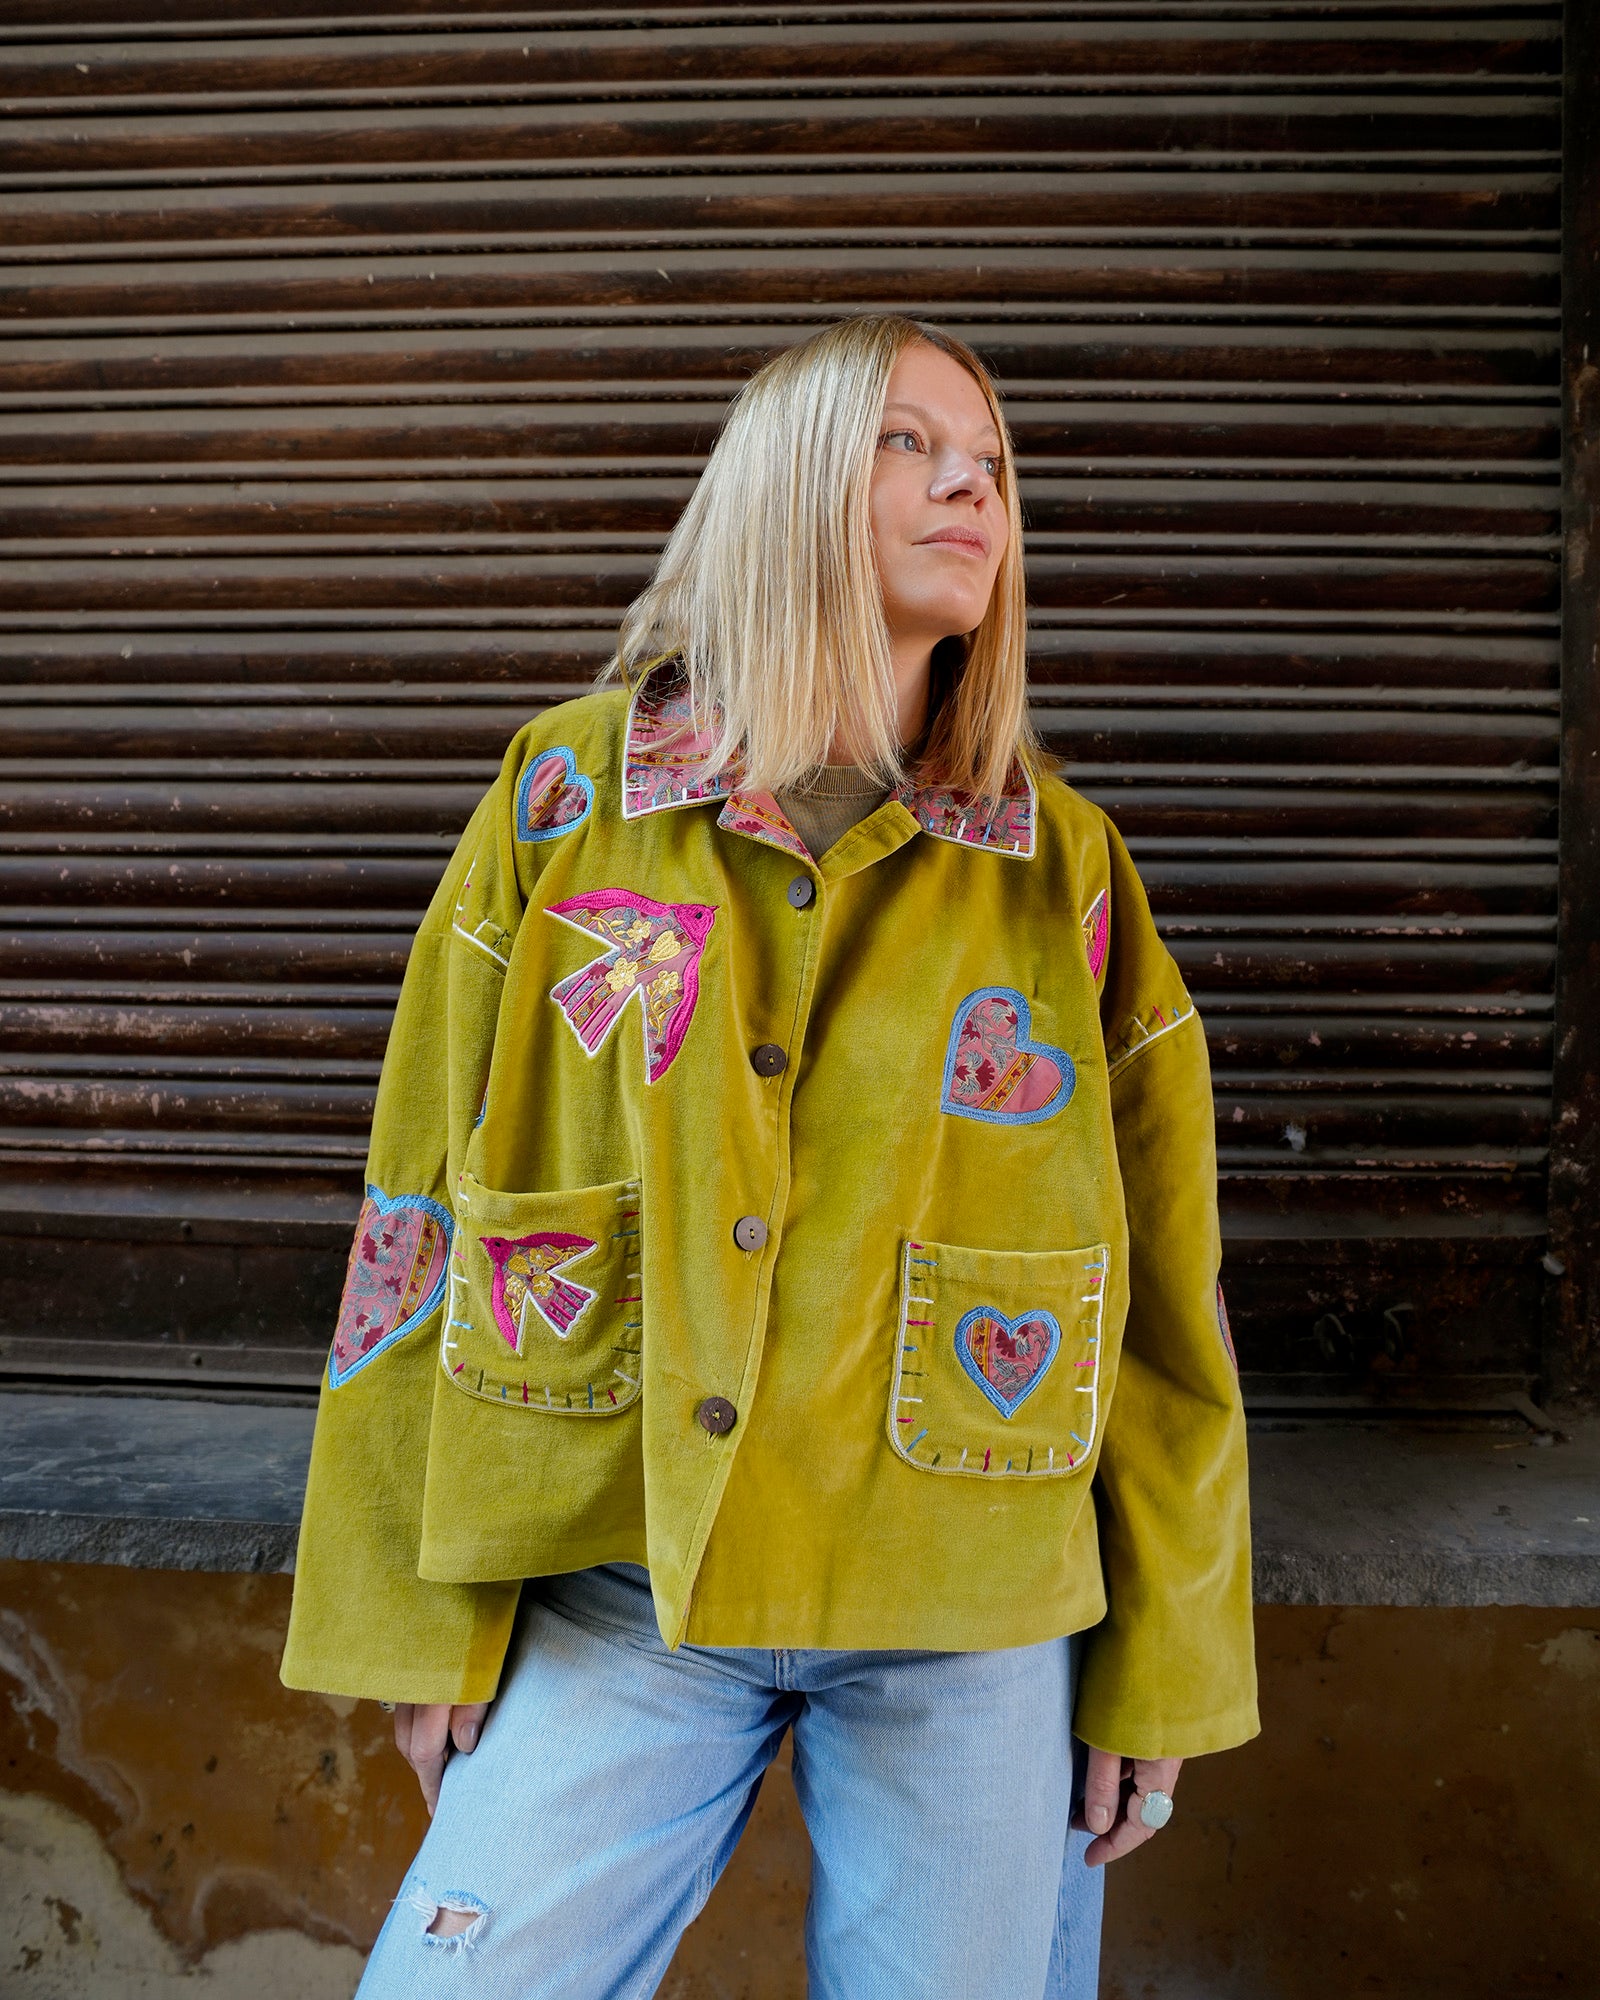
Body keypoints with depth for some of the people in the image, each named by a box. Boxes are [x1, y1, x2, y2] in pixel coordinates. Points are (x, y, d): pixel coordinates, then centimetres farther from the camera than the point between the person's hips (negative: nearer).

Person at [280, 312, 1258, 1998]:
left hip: (973, 1614, 1)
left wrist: (1163, 1662, 4)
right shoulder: (563, 796, -1)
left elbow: (1164, 1291, 3)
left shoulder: (1065, 867, 0)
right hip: (618, 1597, 0)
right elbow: (426, 1217, 0)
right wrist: (424, 1617, 0)